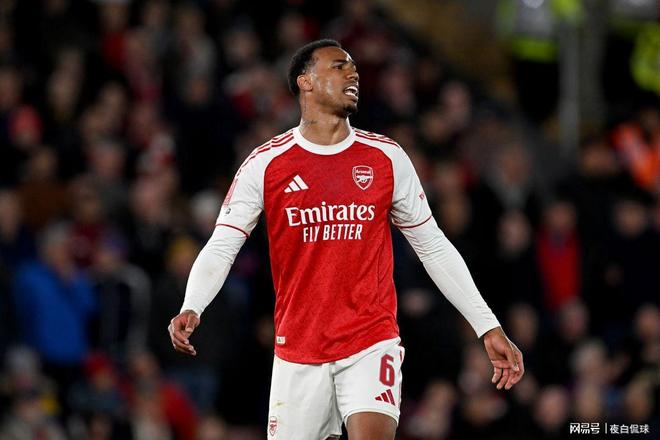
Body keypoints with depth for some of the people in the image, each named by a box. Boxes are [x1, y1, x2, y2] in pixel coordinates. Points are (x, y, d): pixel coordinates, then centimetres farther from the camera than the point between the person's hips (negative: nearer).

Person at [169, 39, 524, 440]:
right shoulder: (265, 165, -1)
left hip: (372, 345, 0)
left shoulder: (386, 158, 4)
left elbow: (434, 248, 10)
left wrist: (488, 327, 7)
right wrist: (190, 309, -22)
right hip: (298, 351, 0)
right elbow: (220, 249, -3)